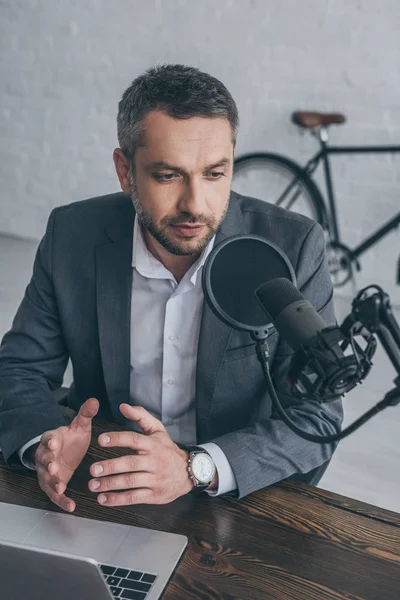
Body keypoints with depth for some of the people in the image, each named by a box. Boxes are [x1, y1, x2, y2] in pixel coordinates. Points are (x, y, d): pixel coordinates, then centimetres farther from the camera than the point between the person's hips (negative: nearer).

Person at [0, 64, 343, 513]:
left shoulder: (293, 249, -16)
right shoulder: (72, 236, -10)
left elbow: (317, 420, -16)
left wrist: (196, 468, -31)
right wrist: (43, 442, -23)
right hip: (101, 502, 2)